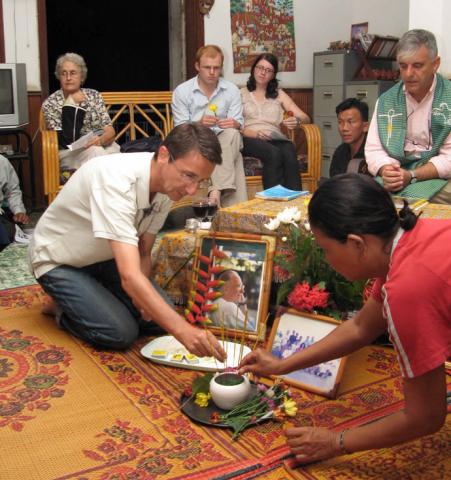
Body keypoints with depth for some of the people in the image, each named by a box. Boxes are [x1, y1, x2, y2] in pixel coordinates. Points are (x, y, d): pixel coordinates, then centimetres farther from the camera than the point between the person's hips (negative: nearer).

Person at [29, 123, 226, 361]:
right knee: (121, 333, -20)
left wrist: (142, 293, -17)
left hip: (103, 257, 7)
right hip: (59, 261, -7)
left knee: (152, 313, -4)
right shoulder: (117, 181, -38)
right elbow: (129, 275, -46)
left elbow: (141, 245, 0)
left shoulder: (165, 181, -14)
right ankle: (63, 306, 7)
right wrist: (182, 329, -54)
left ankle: (94, 297, 17)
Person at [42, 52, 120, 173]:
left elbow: (110, 131, 3)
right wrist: (69, 105, -12)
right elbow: (64, 141, -10)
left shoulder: (94, 95, 11)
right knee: (96, 152, -35)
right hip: (70, 153, -2)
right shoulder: (50, 103, 2)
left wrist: (100, 140, -20)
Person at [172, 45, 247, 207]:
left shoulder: (232, 90, 8)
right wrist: (199, 123, -25)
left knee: (232, 134, -34)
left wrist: (234, 124, -23)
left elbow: (238, 123, 3)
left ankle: (216, 191, -44)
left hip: (226, 144, 3)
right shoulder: (181, 91, 1)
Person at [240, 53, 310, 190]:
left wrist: (297, 121, -8)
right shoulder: (241, 94, 18)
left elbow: (305, 118, 17)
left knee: (289, 154, -35)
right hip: (250, 139, -2)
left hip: (276, 138, 2)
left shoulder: (279, 94, 26)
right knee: (274, 153, -37)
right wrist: (255, 133, -17)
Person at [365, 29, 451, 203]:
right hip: (396, 175, 3)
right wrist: (385, 170, -15)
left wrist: (412, 176, -21)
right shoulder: (386, 100, 10)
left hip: (436, 176, -3)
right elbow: (374, 149, 8)